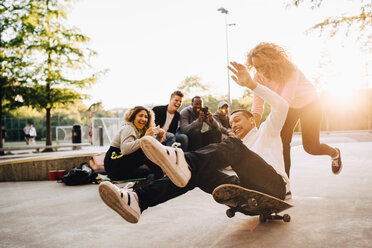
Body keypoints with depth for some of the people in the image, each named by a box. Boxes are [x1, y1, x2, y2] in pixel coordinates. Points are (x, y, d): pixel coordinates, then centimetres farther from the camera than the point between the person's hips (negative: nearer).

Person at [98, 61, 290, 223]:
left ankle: (185, 163, -59)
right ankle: (138, 200, -30)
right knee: (199, 173, -13)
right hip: (249, 193, 5)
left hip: (274, 185, -5)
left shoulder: (266, 131, 23)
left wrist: (250, 83, -5)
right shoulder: (239, 146, 39)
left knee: (232, 145, -27)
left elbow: (281, 106, 3)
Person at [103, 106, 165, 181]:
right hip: (113, 164, -9)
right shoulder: (128, 128, -12)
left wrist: (159, 136, -1)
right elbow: (125, 149, -32)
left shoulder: (140, 131, 17)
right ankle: (160, 178, -27)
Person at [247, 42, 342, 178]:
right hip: (288, 106, 4)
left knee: (310, 147, -1)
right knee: (282, 142, -11)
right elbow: (257, 105, -27)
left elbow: (285, 100, -47)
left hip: (309, 103, -4)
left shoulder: (290, 70, -37)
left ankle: (335, 153, 33)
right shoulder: (259, 77, -20)